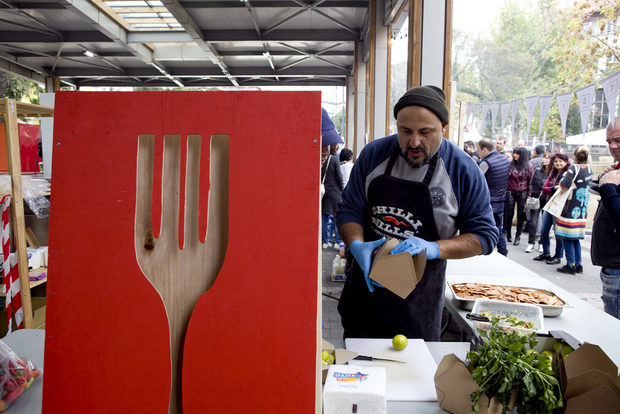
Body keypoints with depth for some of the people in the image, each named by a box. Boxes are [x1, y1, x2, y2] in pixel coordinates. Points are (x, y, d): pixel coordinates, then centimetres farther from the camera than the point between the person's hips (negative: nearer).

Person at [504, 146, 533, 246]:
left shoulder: (529, 166, -3)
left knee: (521, 215, 5)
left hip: (523, 193, 0)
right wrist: (505, 191, -8)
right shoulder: (510, 164, -3)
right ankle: (508, 234, 23)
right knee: (509, 214, 5)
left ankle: (518, 236, 17)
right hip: (511, 192, 0)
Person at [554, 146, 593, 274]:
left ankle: (571, 265, 1)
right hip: (583, 209, 7)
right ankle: (578, 264, 19)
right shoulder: (589, 169, 9)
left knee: (567, 237, 0)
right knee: (575, 237, 16)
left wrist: (562, 179, -1)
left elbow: (564, 185, -21)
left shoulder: (574, 168, -13)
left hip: (571, 209, -7)